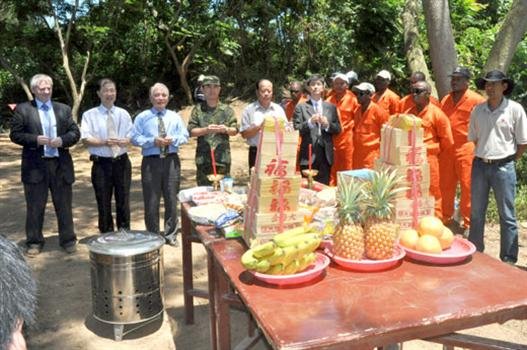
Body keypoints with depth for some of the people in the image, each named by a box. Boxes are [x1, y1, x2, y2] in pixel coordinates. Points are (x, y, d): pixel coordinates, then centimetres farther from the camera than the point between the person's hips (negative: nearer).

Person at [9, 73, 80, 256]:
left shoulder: (64, 109, 10)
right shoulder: (23, 109, 3)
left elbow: (75, 133, 8)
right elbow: (15, 134, -1)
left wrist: (62, 140, -11)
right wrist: (35, 139, -16)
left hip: (61, 165, 2)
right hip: (35, 166, -2)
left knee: (64, 206, 8)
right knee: (35, 207, 7)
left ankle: (68, 240, 20)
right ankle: (34, 242, 20)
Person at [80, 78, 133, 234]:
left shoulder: (124, 114, 10)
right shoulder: (90, 115, 1)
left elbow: (131, 137, 6)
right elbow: (85, 139, -8)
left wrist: (125, 141, -17)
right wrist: (104, 142, -23)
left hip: (122, 162, 2)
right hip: (101, 163, -2)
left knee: (123, 201, 8)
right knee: (103, 202, 5)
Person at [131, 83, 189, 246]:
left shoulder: (175, 117, 12)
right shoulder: (142, 117, 5)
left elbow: (185, 136, 7)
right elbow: (135, 138, -2)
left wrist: (173, 140, -13)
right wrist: (153, 141, -15)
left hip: (171, 160, 2)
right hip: (151, 161, -2)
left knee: (171, 199, 7)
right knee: (151, 200, 2)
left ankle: (171, 234, 20)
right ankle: (153, 235, 16)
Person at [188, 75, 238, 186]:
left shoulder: (227, 109, 10)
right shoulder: (198, 109, 7)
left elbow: (235, 130, 7)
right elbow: (191, 131, 1)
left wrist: (226, 129, -15)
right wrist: (206, 130, -15)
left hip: (223, 157, 1)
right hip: (203, 159, -1)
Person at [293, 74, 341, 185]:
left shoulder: (331, 107, 12)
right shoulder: (301, 107, 4)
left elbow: (338, 129, 10)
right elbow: (296, 129, -3)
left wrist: (327, 124, -9)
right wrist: (310, 122, -16)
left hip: (326, 154, 3)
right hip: (308, 154, -2)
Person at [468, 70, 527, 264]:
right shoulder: (477, 110, 4)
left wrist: (509, 160, 2)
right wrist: (484, 155, 8)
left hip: (503, 166, -4)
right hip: (479, 165, 4)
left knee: (507, 215, 3)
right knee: (476, 213, 12)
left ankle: (508, 260, 13)